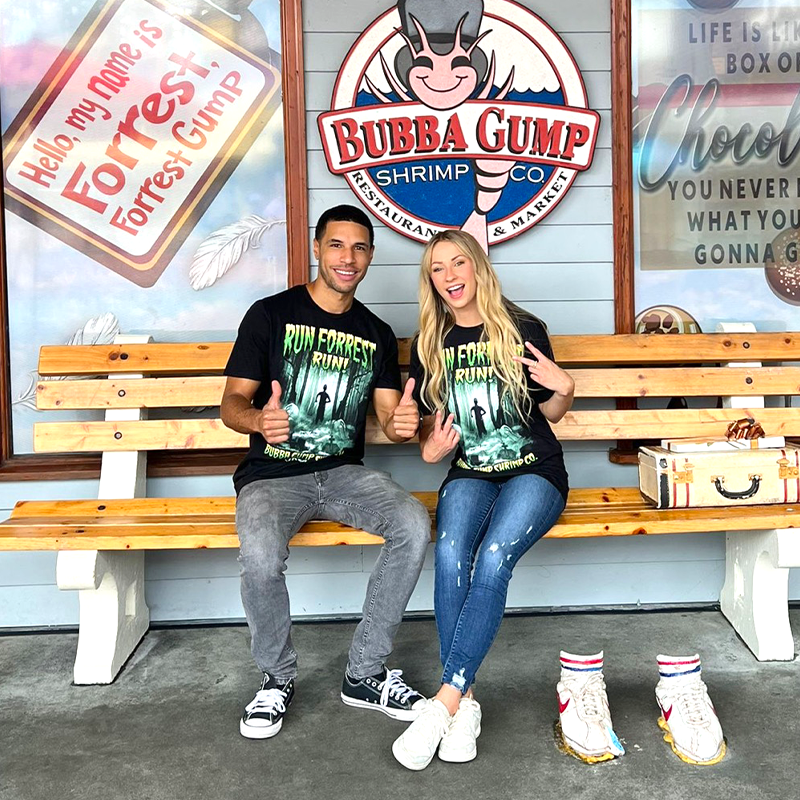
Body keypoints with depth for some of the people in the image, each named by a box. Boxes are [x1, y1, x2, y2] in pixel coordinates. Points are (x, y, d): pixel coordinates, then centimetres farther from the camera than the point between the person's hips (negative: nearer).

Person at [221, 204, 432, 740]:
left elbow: (389, 417, 7)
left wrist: (403, 424, -19)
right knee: (260, 555, -33)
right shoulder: (271, 314, 1)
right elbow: (232, 403, -2)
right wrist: (260, 420, -27)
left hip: (345, 473, 3)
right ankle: (279, 677, -2)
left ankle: (365, 674, -7)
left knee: (414, 524, -25)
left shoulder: (377, 334, 13)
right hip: (273, 474, -3)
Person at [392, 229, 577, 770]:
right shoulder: (429, 346, 9)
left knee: (493, 558, -31)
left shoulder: (523, 329, 2)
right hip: (470, 475, 2)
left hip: (533, 471, -2)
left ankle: (445, 700, -26)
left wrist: (564, 388, -10)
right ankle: (466, 700, -22)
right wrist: (431, 448, -7)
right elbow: (431, 423, 16)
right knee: (450, 555, -31)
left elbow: (549, 411, 12)